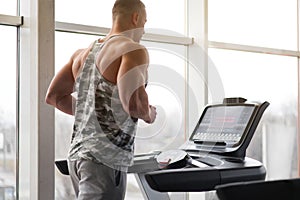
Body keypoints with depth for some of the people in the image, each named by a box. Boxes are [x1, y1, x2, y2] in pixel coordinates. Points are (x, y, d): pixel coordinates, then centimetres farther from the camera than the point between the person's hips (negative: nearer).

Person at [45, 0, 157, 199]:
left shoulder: (83, 53, 16)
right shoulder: (133, 50, -8)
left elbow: (54, 96, 19)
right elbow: (133, 101, -24)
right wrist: (149, 114, -3)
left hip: (78, 154, 9)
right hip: (106, 158, -8)